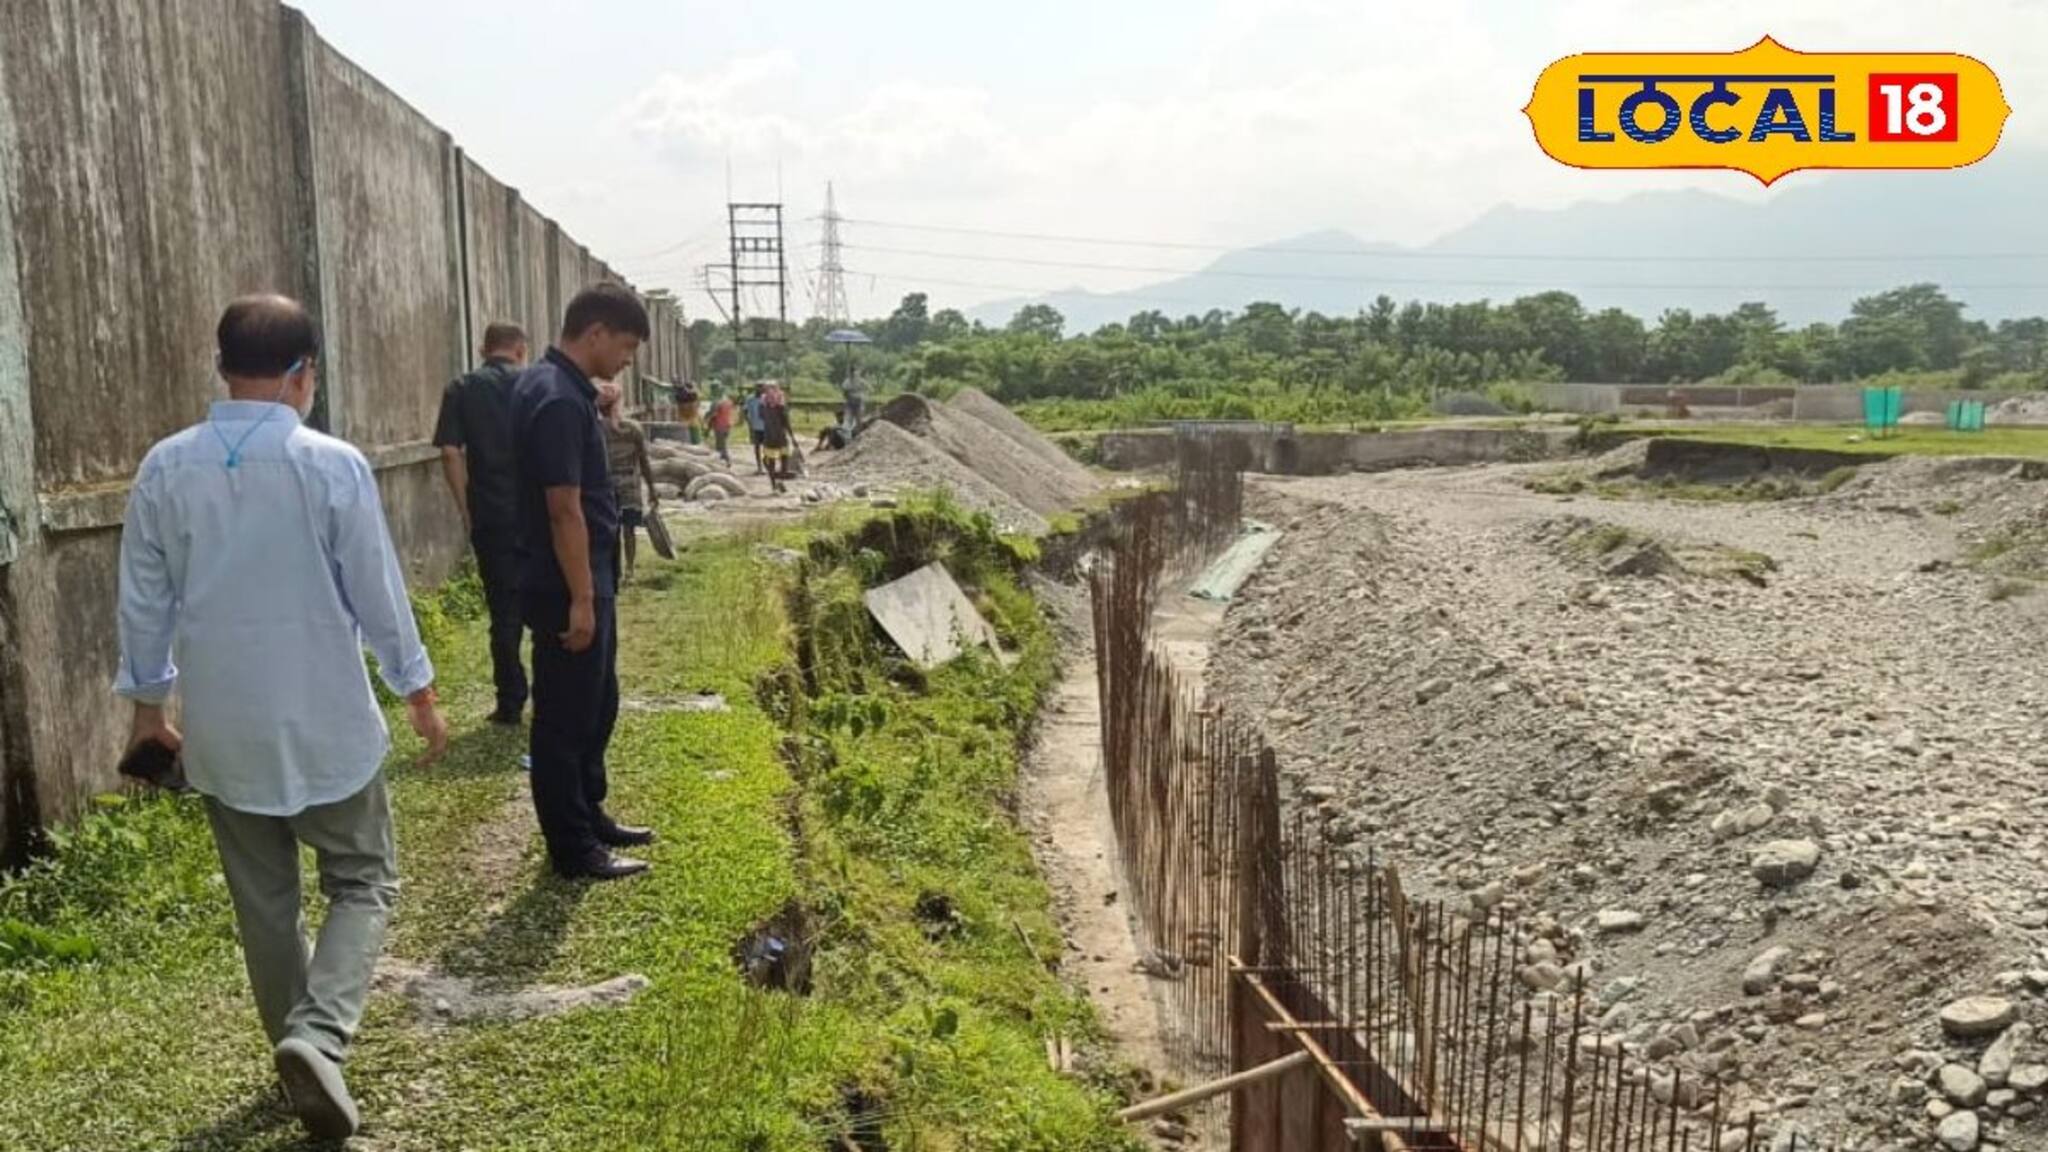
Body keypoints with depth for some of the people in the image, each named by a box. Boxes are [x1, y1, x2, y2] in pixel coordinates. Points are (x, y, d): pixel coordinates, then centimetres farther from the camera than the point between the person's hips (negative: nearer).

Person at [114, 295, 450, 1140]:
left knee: (263, 903, 16)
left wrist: (146, 703, 19)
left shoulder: (165, 468, -2)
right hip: (326, 723, -4)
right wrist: (419, 695, 4)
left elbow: (145, 601, 5)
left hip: (220, 727, 4)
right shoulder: (333, 465, -13)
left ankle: (301, 1058, 26)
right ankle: (317, 1037, -10)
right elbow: (378, 594, -8)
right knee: (363, 884, 10)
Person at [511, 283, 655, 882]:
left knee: (596, 706, 20)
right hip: (566, 587, -10)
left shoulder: (552, 384, 10)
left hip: (586, 580, 10)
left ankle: (590, 817, 34)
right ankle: (572, 849, 12)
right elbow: (565, 510, -23)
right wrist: (580, 599, -21)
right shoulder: (559, 400, -22)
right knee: (565, 717, 1)